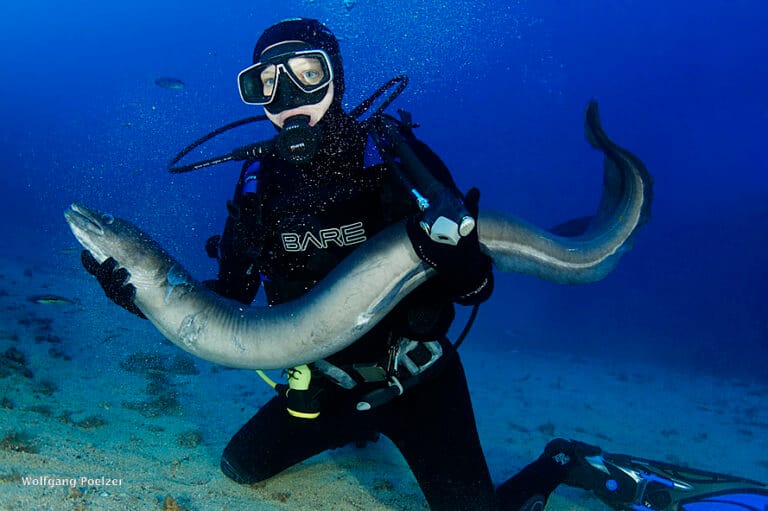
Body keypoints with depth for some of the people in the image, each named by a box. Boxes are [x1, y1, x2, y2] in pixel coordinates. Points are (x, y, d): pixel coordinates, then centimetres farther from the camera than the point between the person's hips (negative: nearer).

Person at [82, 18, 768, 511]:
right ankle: (353, 428, 38)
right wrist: (149, 292, -19)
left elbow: (478, 290, -19)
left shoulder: (395, 156, -19)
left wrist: (458, 255, -43)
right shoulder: (259, 185, -8)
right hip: (326, 382, 5)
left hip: (418, 380, -4)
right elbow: (225, 302, -2)